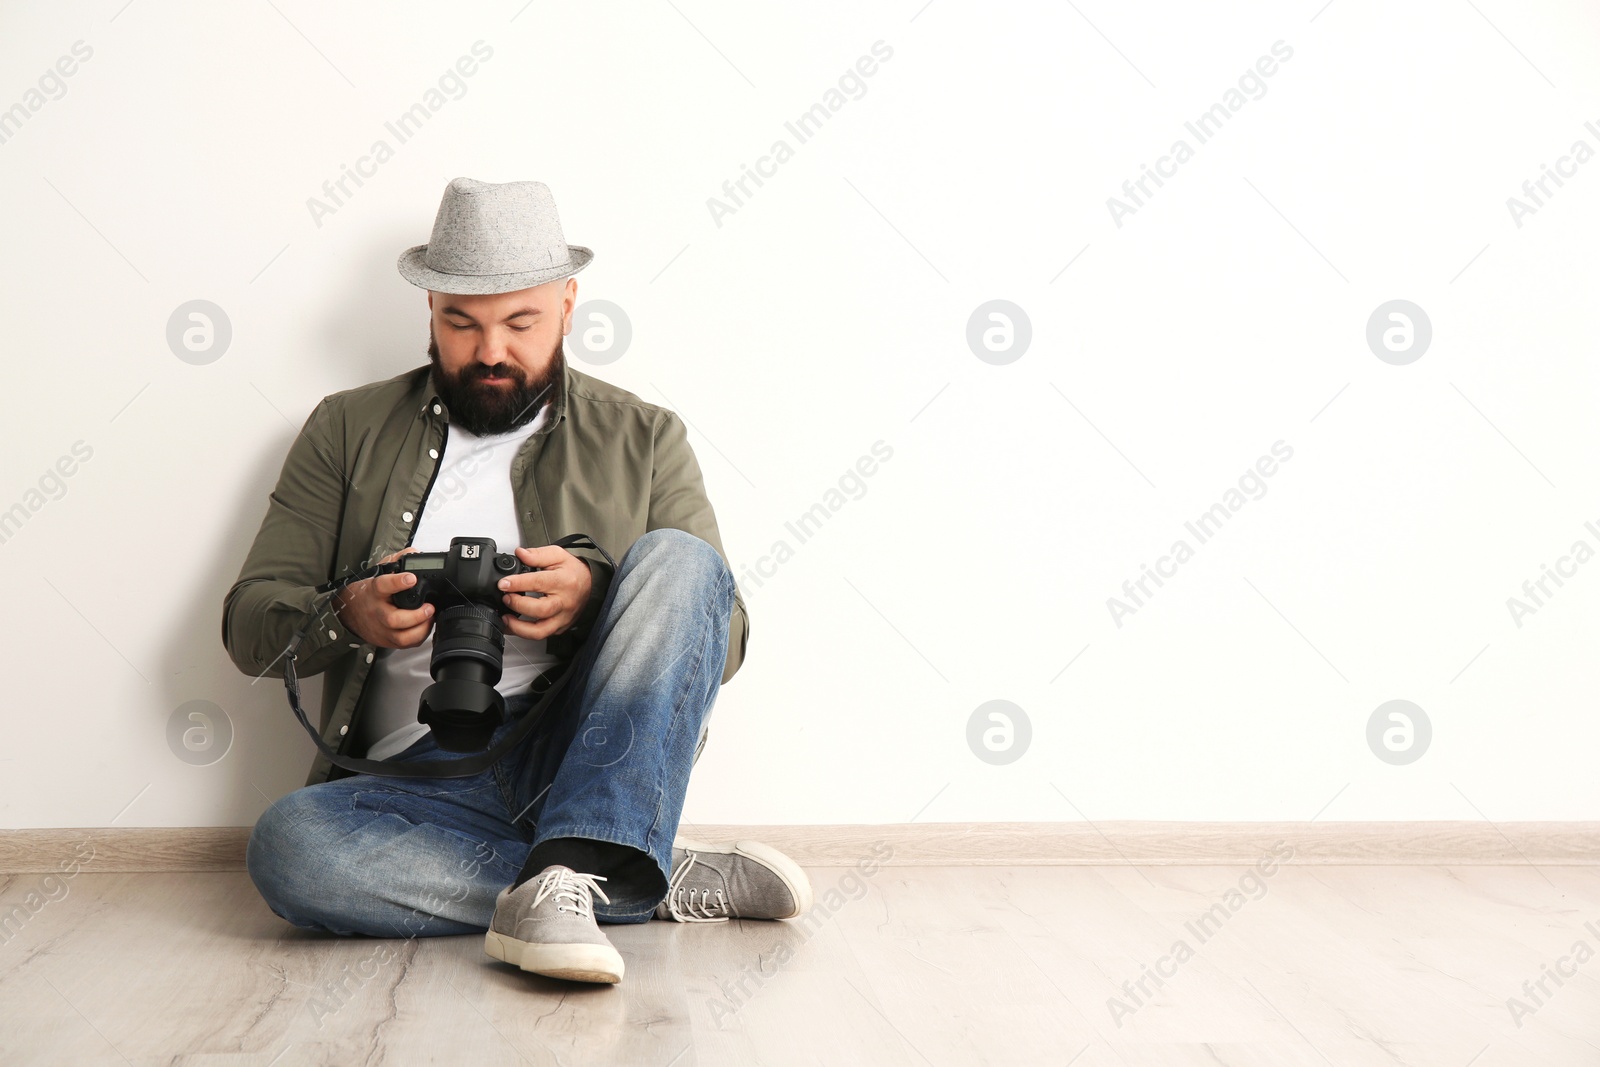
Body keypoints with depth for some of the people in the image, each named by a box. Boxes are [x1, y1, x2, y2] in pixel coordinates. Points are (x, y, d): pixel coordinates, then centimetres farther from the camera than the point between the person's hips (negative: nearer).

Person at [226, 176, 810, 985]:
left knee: (677, 558, -22)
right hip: (417, 785, 1)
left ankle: (564, 878, -33)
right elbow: (248, 622, 10)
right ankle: (662, 880, -20)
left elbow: (724, 634, 6)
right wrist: (348, 617, -14)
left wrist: (598, 600, -15)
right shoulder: (347, 430, 14)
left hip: (588, 761, 0)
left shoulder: (643, 439, 13)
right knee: (287, 843, -31)